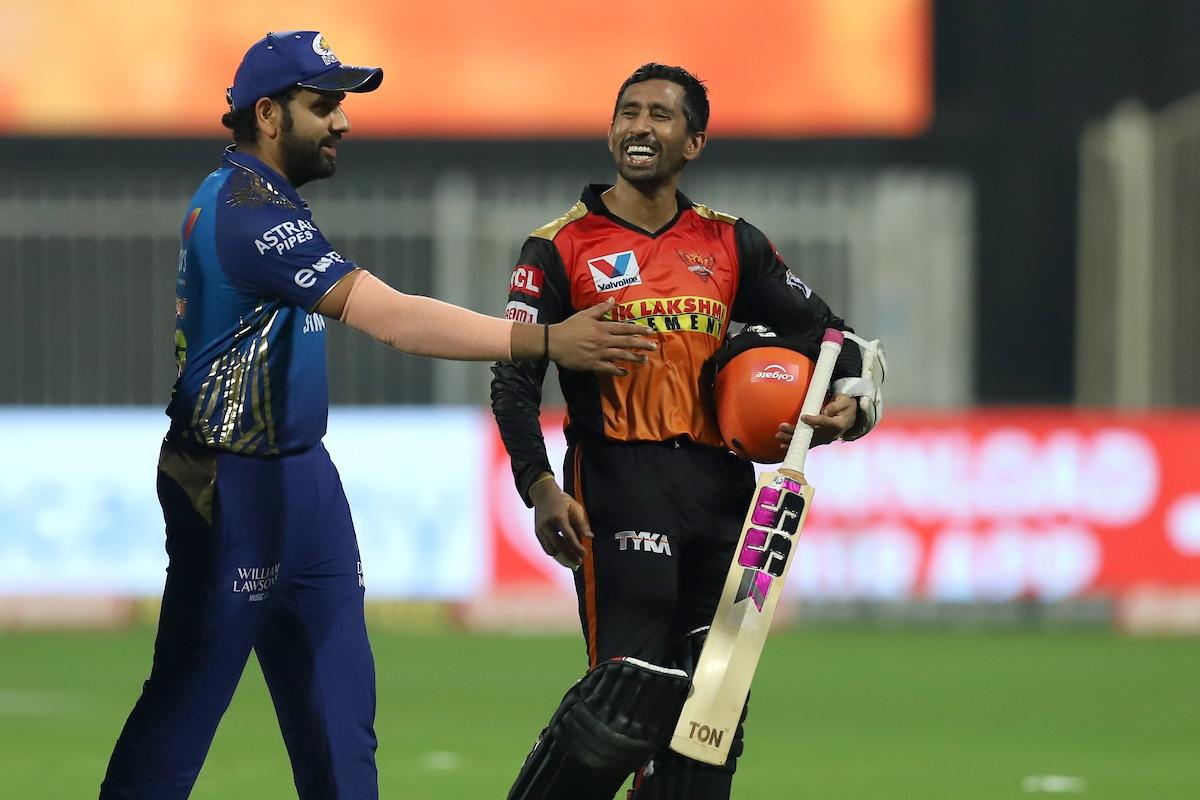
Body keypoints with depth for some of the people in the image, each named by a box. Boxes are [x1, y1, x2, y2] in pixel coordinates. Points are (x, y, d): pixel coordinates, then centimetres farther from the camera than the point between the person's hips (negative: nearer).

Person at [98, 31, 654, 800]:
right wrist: (545, 342, -35)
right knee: (192, 687, -4)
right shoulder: (250, 211, -22)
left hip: (299, 474, 10)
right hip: (234, 486, -10)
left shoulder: (234, 195, 11)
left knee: (336, 695, 8)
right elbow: (392, 318, -31)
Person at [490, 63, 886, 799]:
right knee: (629, 695, -18)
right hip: (618, 482, -5)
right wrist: (540, 487, -18)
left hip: (719, 483, 5)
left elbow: (825, 333, 19)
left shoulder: (732, 246, 13)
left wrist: (850, 406, -3)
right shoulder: (562, 248, 2)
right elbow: (514, 380, -3)